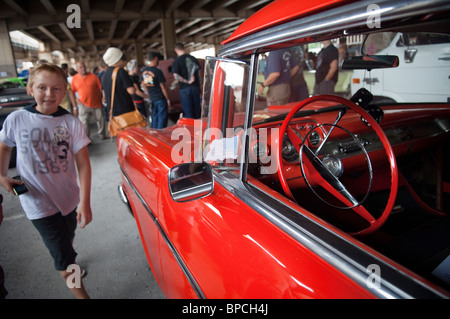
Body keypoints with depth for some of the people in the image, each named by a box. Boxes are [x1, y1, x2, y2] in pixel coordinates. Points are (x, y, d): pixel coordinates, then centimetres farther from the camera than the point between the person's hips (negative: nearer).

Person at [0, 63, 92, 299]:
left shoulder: (71, 123, -10)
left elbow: (83, 164, -12)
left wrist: (85, 202, -17)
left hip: (69, 198, 2)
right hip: (38, 203, -2)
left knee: (67, 241, 25)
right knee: (62, 253, 1)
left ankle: (68, 265, 57)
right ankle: (81, 295, 19)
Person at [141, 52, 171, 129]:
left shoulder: (143, 71, 6)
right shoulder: (157, 71, -14)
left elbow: (143, 84, 13)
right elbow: (162, 87, -13)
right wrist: (168, 99, -7)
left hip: (151, 98, 7)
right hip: (160, 98, -6)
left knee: (154, 117, 15)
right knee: (162, 117, 1)